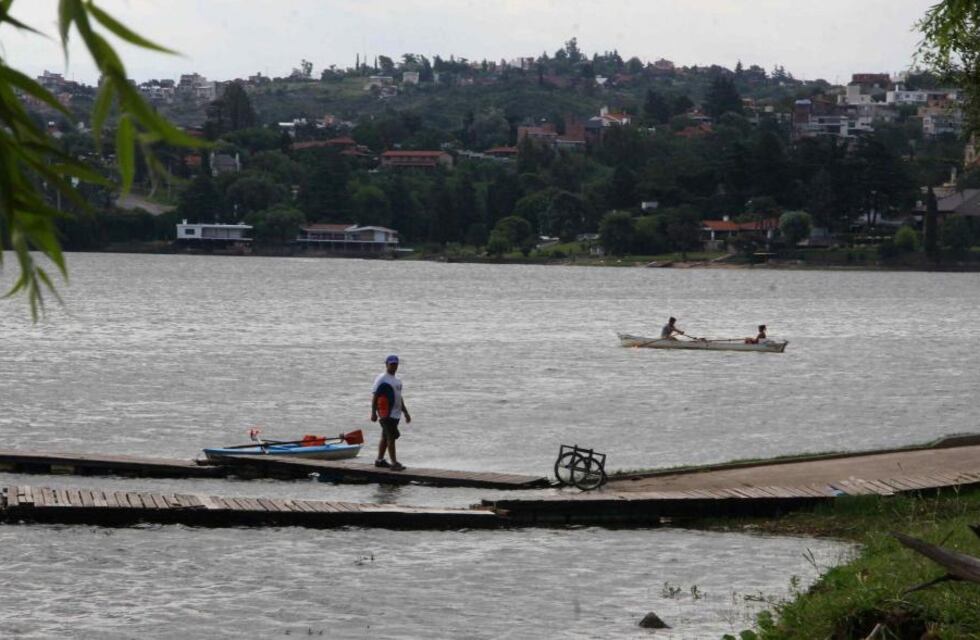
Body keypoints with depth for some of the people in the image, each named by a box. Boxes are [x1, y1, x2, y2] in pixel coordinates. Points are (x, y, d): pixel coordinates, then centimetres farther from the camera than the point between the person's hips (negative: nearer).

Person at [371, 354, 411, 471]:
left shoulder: (397, 380, 18)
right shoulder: (381, 379, -8)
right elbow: (374, 396, -11)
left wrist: (405, 412, 23)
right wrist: (373, 413, -17)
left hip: (395, 414, 8)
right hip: (387, 414, -8)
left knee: (385, 437, 14)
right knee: (391, 438, -12)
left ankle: (380, 460, 22)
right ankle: (394, 463, -13)